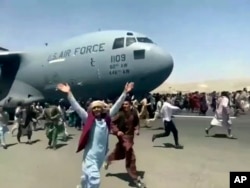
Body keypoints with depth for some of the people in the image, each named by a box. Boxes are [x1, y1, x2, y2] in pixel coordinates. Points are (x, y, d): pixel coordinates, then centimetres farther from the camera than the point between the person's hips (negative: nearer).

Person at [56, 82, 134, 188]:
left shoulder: (106, 118, 2)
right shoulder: (88, 119, -4)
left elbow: (117, 105, 2)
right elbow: (76, 107, -10)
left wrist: (125, 92, -1)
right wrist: (69, 93, -17)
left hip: (101, 154, 4)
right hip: (91, 154, -4)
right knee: (94, 179, -16)